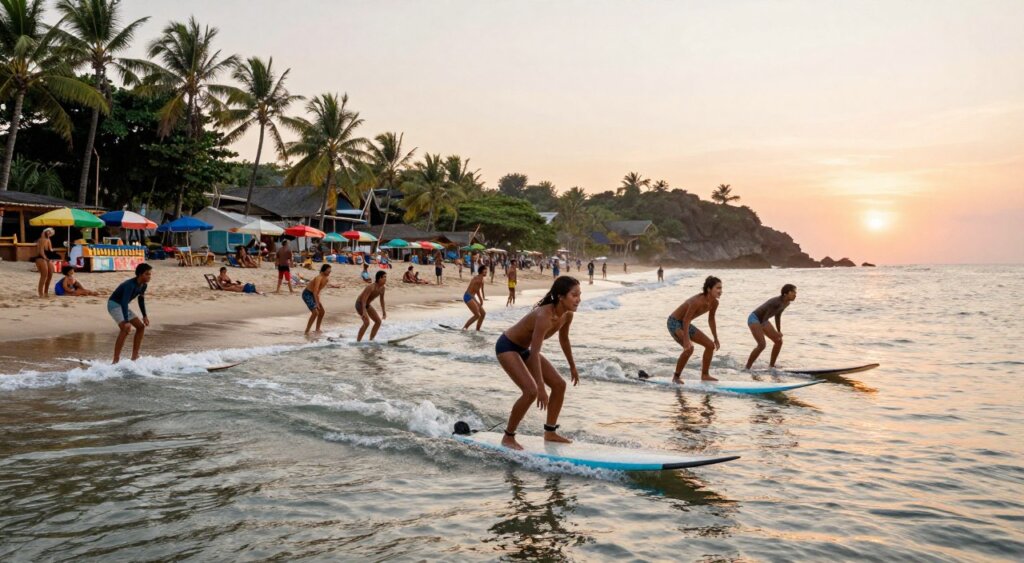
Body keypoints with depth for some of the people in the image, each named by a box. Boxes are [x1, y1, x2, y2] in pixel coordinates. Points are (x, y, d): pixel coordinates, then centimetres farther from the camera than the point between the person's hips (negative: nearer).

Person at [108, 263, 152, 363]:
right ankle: (116, 360, -23)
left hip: (123, 306, 9)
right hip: (114, 304, -9)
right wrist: (126, 322, -43)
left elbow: (141, 300, 13)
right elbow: (124, 302, -38)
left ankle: (134, 357, 8)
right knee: (126, 329, -25)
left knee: (141, 326, 3)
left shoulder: (144, 285, -3)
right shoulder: (130, 285, -30)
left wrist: (145, 316, 13)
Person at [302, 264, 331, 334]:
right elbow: (315, 291, -32)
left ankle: (317, 329, 21)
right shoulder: (319, 278, -25)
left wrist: (319, 300, 14)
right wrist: (317, 303, -34)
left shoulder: (326, 278, 3)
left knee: (322, 311, 10)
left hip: (313, 295, 10)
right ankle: (307, 331, -11)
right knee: (315, 312, -19)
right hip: (307, 294, -10)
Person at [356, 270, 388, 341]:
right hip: (360, 304, -9)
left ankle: (371, 340, 11)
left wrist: (383, 311, 12)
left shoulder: (383, 288, -6)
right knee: (367, 322, -25)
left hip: (368, 304, 9)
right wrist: (364, 312, -46)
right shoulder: (371, 287, -31)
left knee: (378, 321, 4)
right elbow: (364, 299, -36)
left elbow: (382, 299, 9)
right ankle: (358, 342, -17)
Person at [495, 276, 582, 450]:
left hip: (525, 349, 9)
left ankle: (550, 432, 18)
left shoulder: (567, 315, -11)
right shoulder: (544, 316, -36)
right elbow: (535, 353, -39)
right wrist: (541, 388, -42)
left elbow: (564, 340, 10)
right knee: (531, 391, -22)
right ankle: (508, 437, -5)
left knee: (559, 384, 5)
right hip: (507, 347, -9)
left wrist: (572, 367, 20)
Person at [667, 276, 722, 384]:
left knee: (710, 345, 7)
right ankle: (676, 377, -13)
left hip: (686, 324, 9)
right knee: (689, 347, -29)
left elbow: (711, 320, 9)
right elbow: (686, 320, -33)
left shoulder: (714, 303, -7)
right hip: (674, 322, -9)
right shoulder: (697, 301, -33)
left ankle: (705, 374, 22)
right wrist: (686, 339, -38)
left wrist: (716, 339, 15)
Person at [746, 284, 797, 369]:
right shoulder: (776, 302, -29)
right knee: (761, 345, -22)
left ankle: (771, 365, 16)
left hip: (762, 320, 9)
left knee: (779, 341, 4)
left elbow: (777, 316, 15)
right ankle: (747, 368, -14)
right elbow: (765, 317, -28)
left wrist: (779, 332, 19)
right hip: (754, 319, -9)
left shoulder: (786, 303, 0)